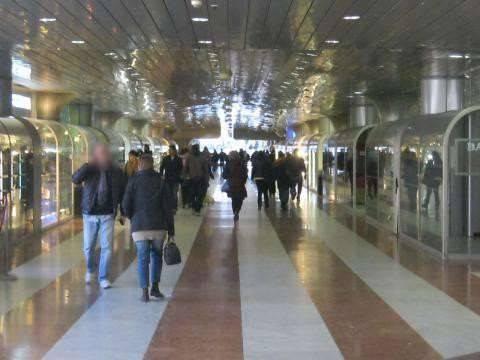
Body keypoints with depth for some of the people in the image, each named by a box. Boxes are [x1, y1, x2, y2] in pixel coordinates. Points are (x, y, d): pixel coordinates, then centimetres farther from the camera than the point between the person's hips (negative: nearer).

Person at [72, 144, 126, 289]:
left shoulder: (116, 172, -1)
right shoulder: (90, 170, -5)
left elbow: (122, 192, 8)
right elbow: (75, 179, -22)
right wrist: (87, 165, -32)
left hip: (107, 214, 0)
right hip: (90, 214, 0)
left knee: (106, 247, -3)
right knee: (88, 247, 9)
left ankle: (103, 277, 9)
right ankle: (90, 269, 37)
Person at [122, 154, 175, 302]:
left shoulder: (133, 180, -1)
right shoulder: (161, 181, 4)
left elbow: (126, 204, -5)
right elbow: (169, 207, 1)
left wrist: (131, 217, 17)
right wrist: (171, 231, 5)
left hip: (139, 227, -1)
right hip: (159, 226, 1)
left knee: (143, 259, 5)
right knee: (157, 255, 19)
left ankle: (145, 292, 0)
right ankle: (155, 287, 14)